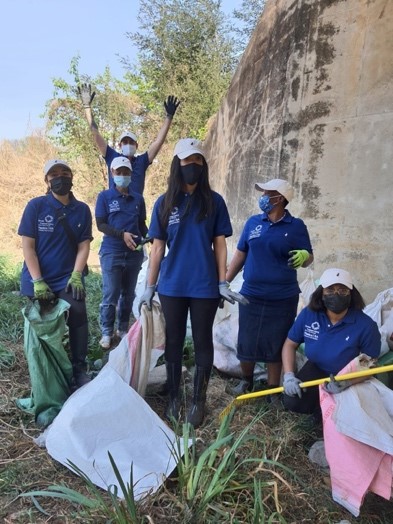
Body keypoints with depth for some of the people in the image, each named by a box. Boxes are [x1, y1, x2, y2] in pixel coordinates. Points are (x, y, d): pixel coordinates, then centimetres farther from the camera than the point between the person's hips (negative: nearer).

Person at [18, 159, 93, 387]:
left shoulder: (82, 209, 1)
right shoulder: (35, 206, -5)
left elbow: (84, 245, 0)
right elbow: (27, 245, -8)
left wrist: (76, 276, -14)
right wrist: (37, 281, -15)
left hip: (68, 279, 1)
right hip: (39, 281, 0)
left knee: (78, 319, -16)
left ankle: (80, 369, 0)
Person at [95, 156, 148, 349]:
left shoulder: (138, 198, 9)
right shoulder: (104, 196, 0)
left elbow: (142, 224, 13)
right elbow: (100, 224, -5)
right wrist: (122, 234, -19)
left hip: (134, 253, 4)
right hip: (111, 253, -3)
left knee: (128, 294, 11)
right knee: (110, 295, -2)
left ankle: (123, 329, 25)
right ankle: (107, 333, 11)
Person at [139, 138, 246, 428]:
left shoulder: (214, 201, 1)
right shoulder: (165, 203, 3)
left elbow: (220, 244, 2)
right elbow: (157, 247, 4)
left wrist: (223, 284, -4)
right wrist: (150, 287, 2)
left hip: (205, 285, -1)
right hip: (172, 286, 1)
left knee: (203, 342, 8)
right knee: (174, 341, 12)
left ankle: (199, 401, 24)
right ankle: (174, 397, 28)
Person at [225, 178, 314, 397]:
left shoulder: (296, 226, -3)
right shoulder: (253, 222, 5)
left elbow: (308, 258, 0)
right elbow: (240, 255, 9)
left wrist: (304, 256, -24)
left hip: (282, 298, -2)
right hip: (251, 295, 3)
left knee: (275, 344, 8)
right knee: (246, 342, 9)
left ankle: (273, 389, 26)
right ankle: (246, 381, 33)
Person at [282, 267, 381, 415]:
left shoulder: (366, 326, -24)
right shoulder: (308, 314, -17)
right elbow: (290, 344, -3)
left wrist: (347, 383, -33)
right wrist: (289, 375, -17)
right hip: (316, 369, 2)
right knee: (292, 402, -18)